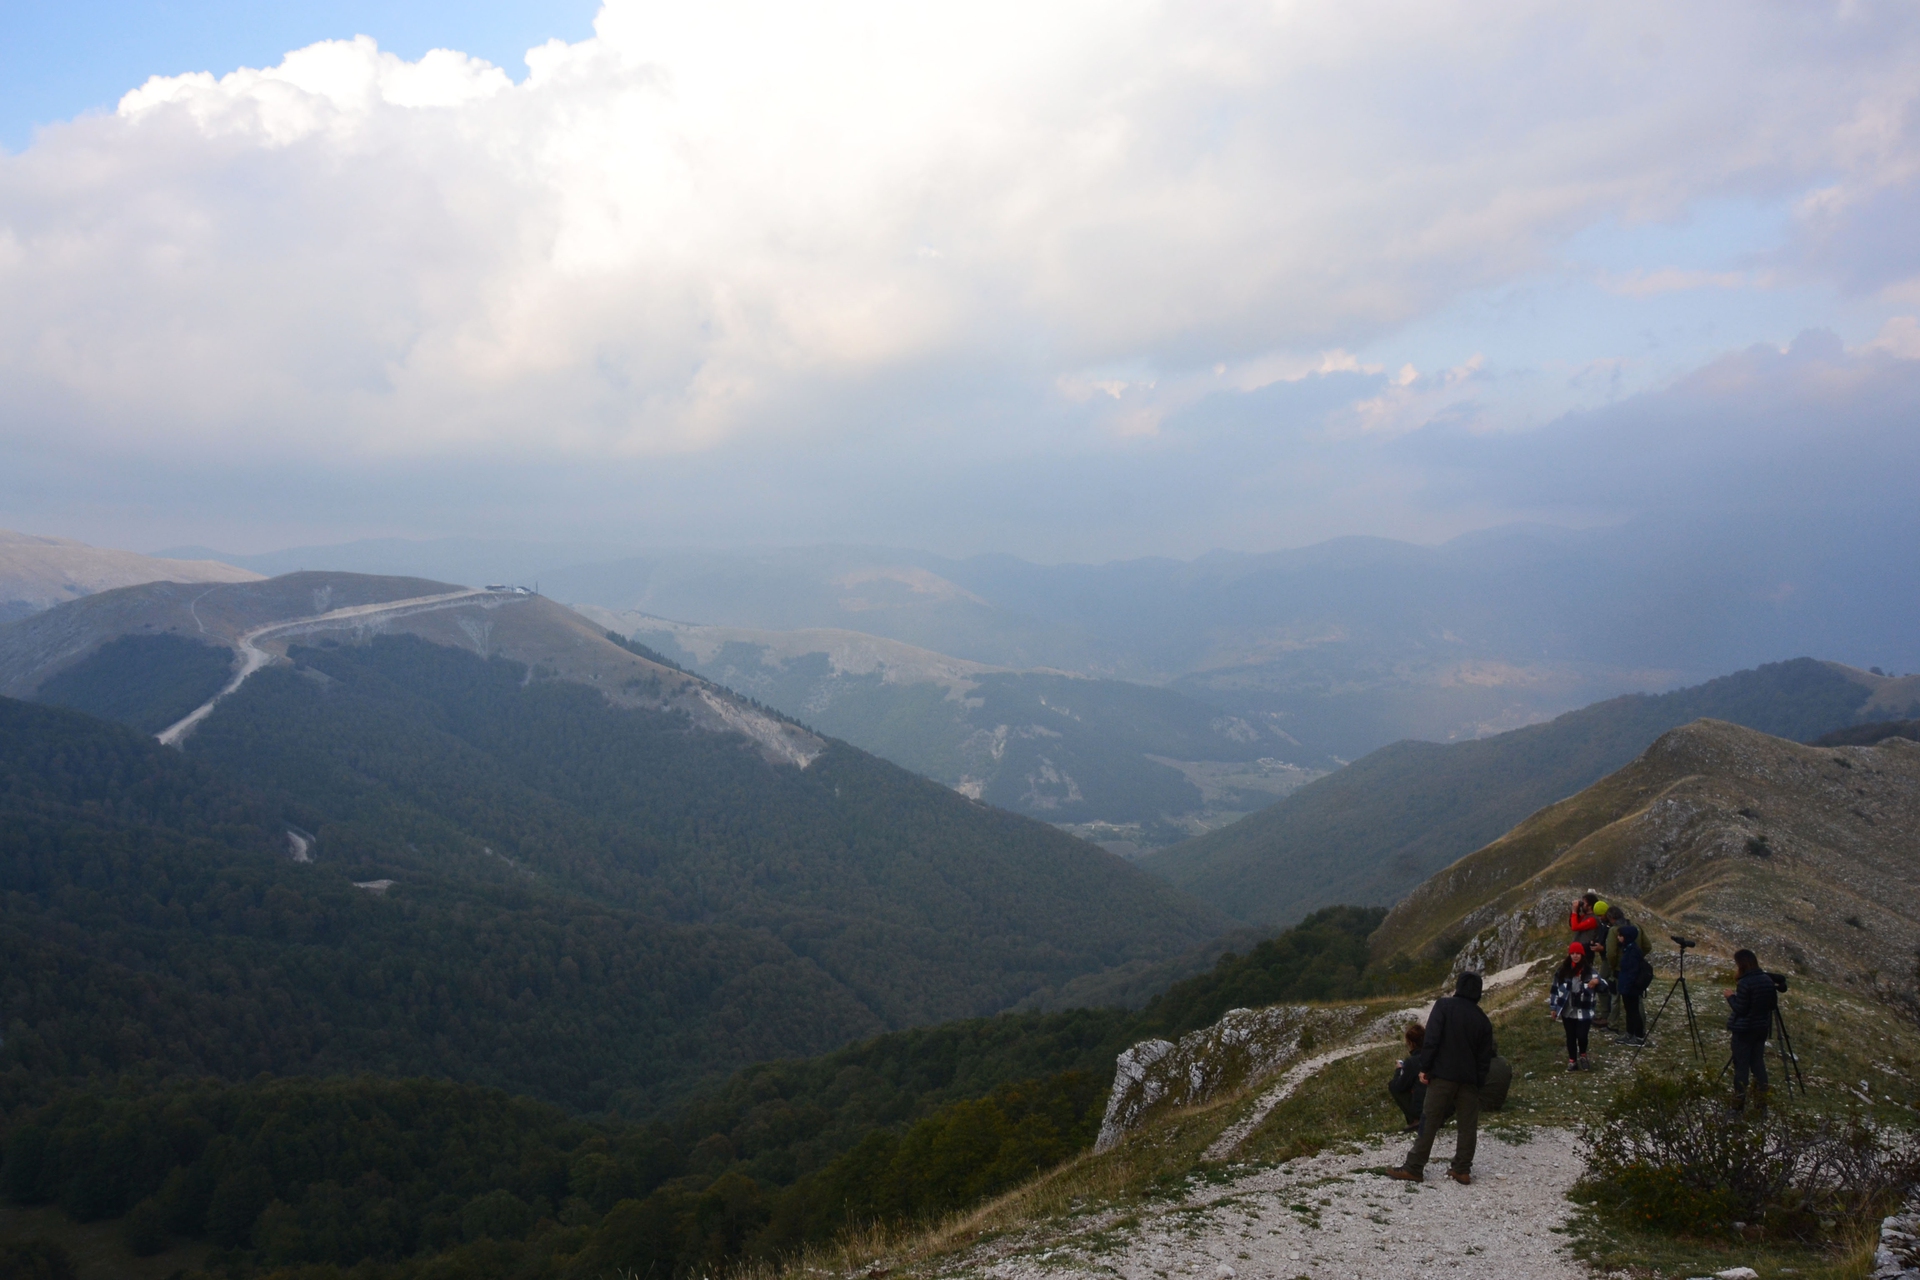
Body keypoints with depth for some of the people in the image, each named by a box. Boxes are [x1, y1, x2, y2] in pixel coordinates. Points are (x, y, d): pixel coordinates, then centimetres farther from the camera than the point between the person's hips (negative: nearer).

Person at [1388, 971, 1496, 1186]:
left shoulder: (1444, 1005, -3)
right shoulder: (1482, 1020, 10)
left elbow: (1431, 1039, -12)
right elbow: (1485, 1057, 10)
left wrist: (1425, 1068, -7)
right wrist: (1479, 1083, 14)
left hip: (1443, 1075, -4)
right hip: (1469, 1079, 4)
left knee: (1429, 1122, -2)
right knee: (1468, 1125, 9)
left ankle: (1414, 1168, -2)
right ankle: (1462, 1170, 10)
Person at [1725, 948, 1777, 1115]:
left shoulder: (1744, 983, -21)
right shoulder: (1767, 979, 3)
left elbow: (1739, 1009, -18)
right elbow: (1773, 1004, 10)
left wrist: (1731, 996, -3)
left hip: (1744, 1030, -7)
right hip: (1762, 1028, 7)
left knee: (1741, 1066, -1)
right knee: (1758, 1064, 13)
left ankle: (1739, 1105, 3)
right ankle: (1761, 1104, 17)